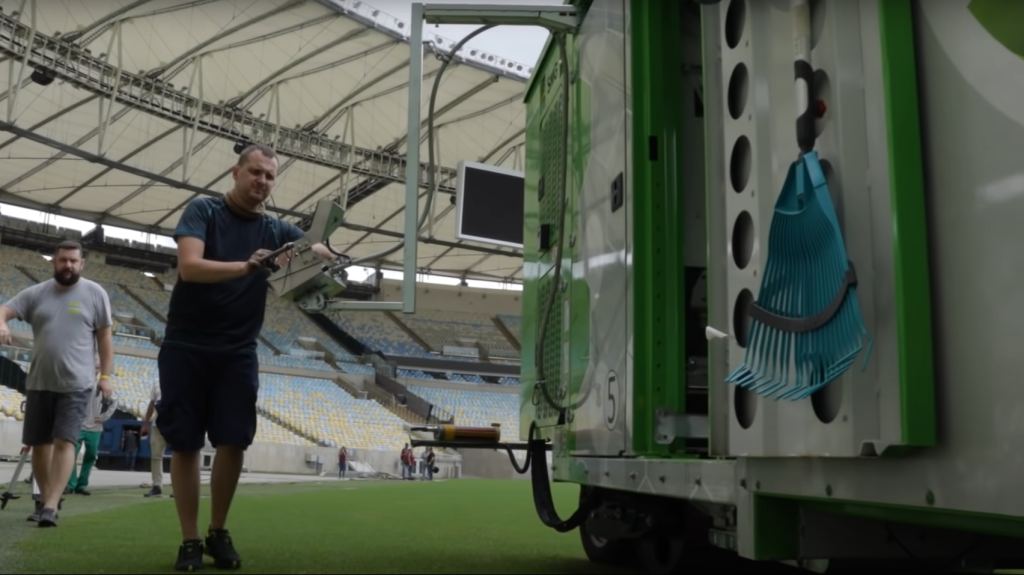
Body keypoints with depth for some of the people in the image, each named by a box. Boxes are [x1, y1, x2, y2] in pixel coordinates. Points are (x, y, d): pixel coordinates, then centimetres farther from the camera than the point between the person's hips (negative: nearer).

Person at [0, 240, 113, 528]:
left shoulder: (95, 293, 1)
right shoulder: (36, 293, 7)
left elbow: (105, 337, 2)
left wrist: (106, 376, -3)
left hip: (76, 384, -4)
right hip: (39, 383, 4)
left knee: (64, 442, -11)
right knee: (39, 443, 11)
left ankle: (50, 506, -12)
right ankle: (46, 499, 24)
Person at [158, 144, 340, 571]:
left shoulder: (276, 229, 6)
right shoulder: (203, 211, -4)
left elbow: (324, 254, -5)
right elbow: (189, 266, -20)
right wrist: (246, 266, -34)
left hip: (238, 352, 3)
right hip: (186, 347, -2)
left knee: (233, 442, -1)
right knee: (184, 444, 1)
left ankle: (218, 533, 16)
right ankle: (190, 541, 9)